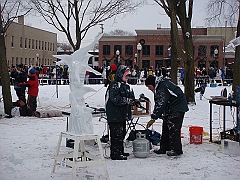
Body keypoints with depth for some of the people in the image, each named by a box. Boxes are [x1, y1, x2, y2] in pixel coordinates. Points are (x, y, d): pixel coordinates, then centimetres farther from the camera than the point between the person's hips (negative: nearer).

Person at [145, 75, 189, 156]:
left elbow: (160, 104, -25)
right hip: (171, 109, 11)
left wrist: (153, 118, -22)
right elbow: (158, 103, 16)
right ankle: (164, 148, 17)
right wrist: (160, 114, 6)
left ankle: (176, 150, -5)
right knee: (166, 127, 11)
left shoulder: (162, 87, -22)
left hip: (178, 108, -11)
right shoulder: (159, 86, 12)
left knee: (173, 128, -11)